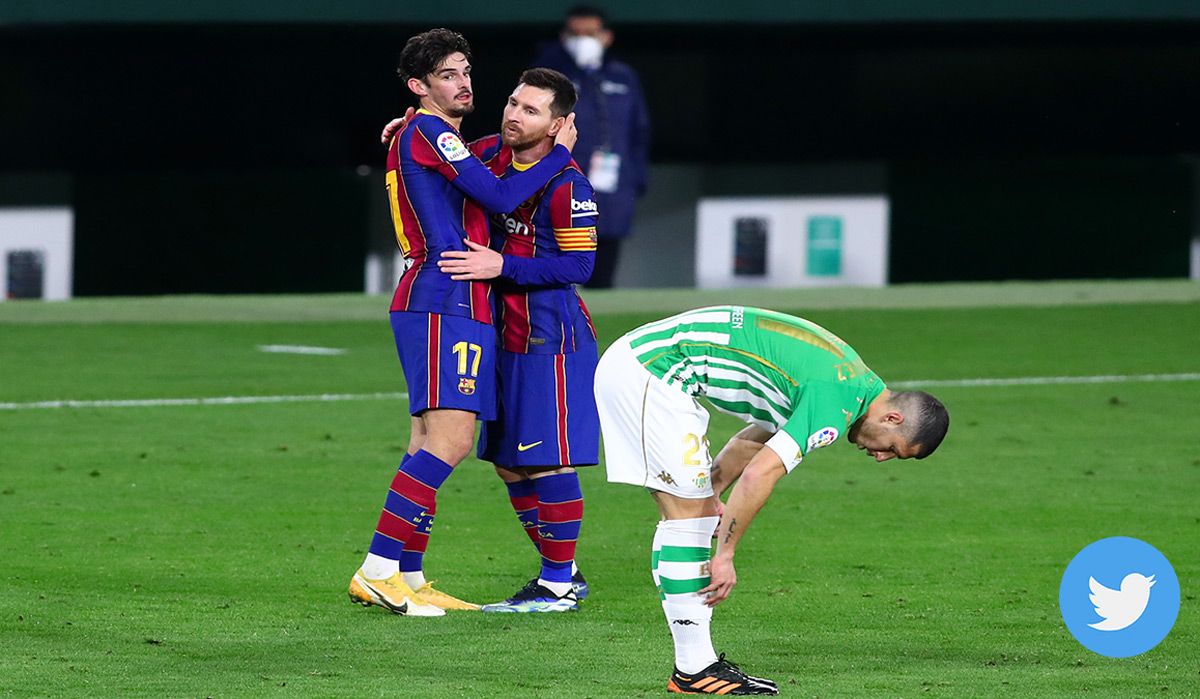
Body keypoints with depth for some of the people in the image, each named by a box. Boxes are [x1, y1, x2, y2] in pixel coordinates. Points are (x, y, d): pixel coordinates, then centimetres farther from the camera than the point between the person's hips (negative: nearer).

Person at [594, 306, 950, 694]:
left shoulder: (848, 380, 15)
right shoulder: (837, 404, -17)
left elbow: (752, 440, 24)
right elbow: (759, 475, -21)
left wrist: (710, 490, 13)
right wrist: (724, 556, -14)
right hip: (645, 371, -10)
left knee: (691, 511, 10)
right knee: (688, 513, -8)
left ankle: (697, 663, 11)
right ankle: (693, 670, -6)